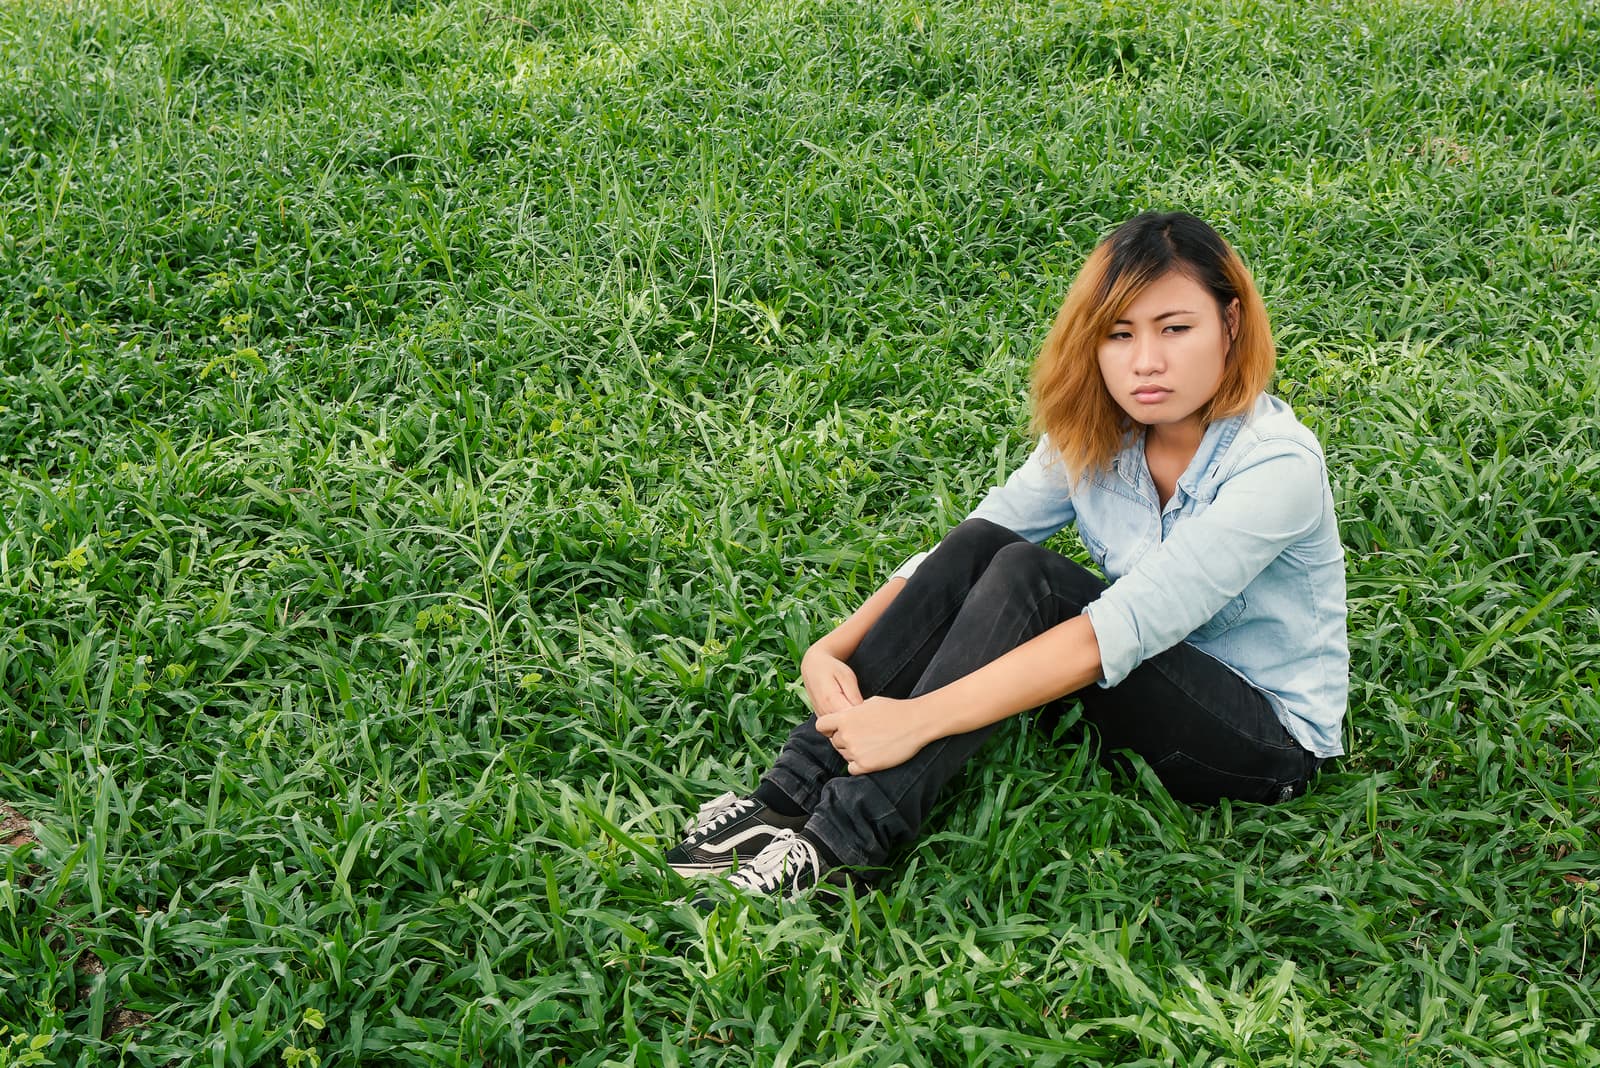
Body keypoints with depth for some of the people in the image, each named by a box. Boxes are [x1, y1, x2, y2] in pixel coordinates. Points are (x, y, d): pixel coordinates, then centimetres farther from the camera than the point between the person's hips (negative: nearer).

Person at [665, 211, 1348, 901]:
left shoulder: (1278, 464, -26)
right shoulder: (1094, 436, -5)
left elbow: (1122, 628, -34)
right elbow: (956, 553, -7)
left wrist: (917, 720, -38)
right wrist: (833, 650, -25)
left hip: (1269, 735, -6)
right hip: (1148, 688, 6)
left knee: (1024, 578, -28)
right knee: (979, 548, -20)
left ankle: (844, 846, -29)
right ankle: (794, 795, -19)